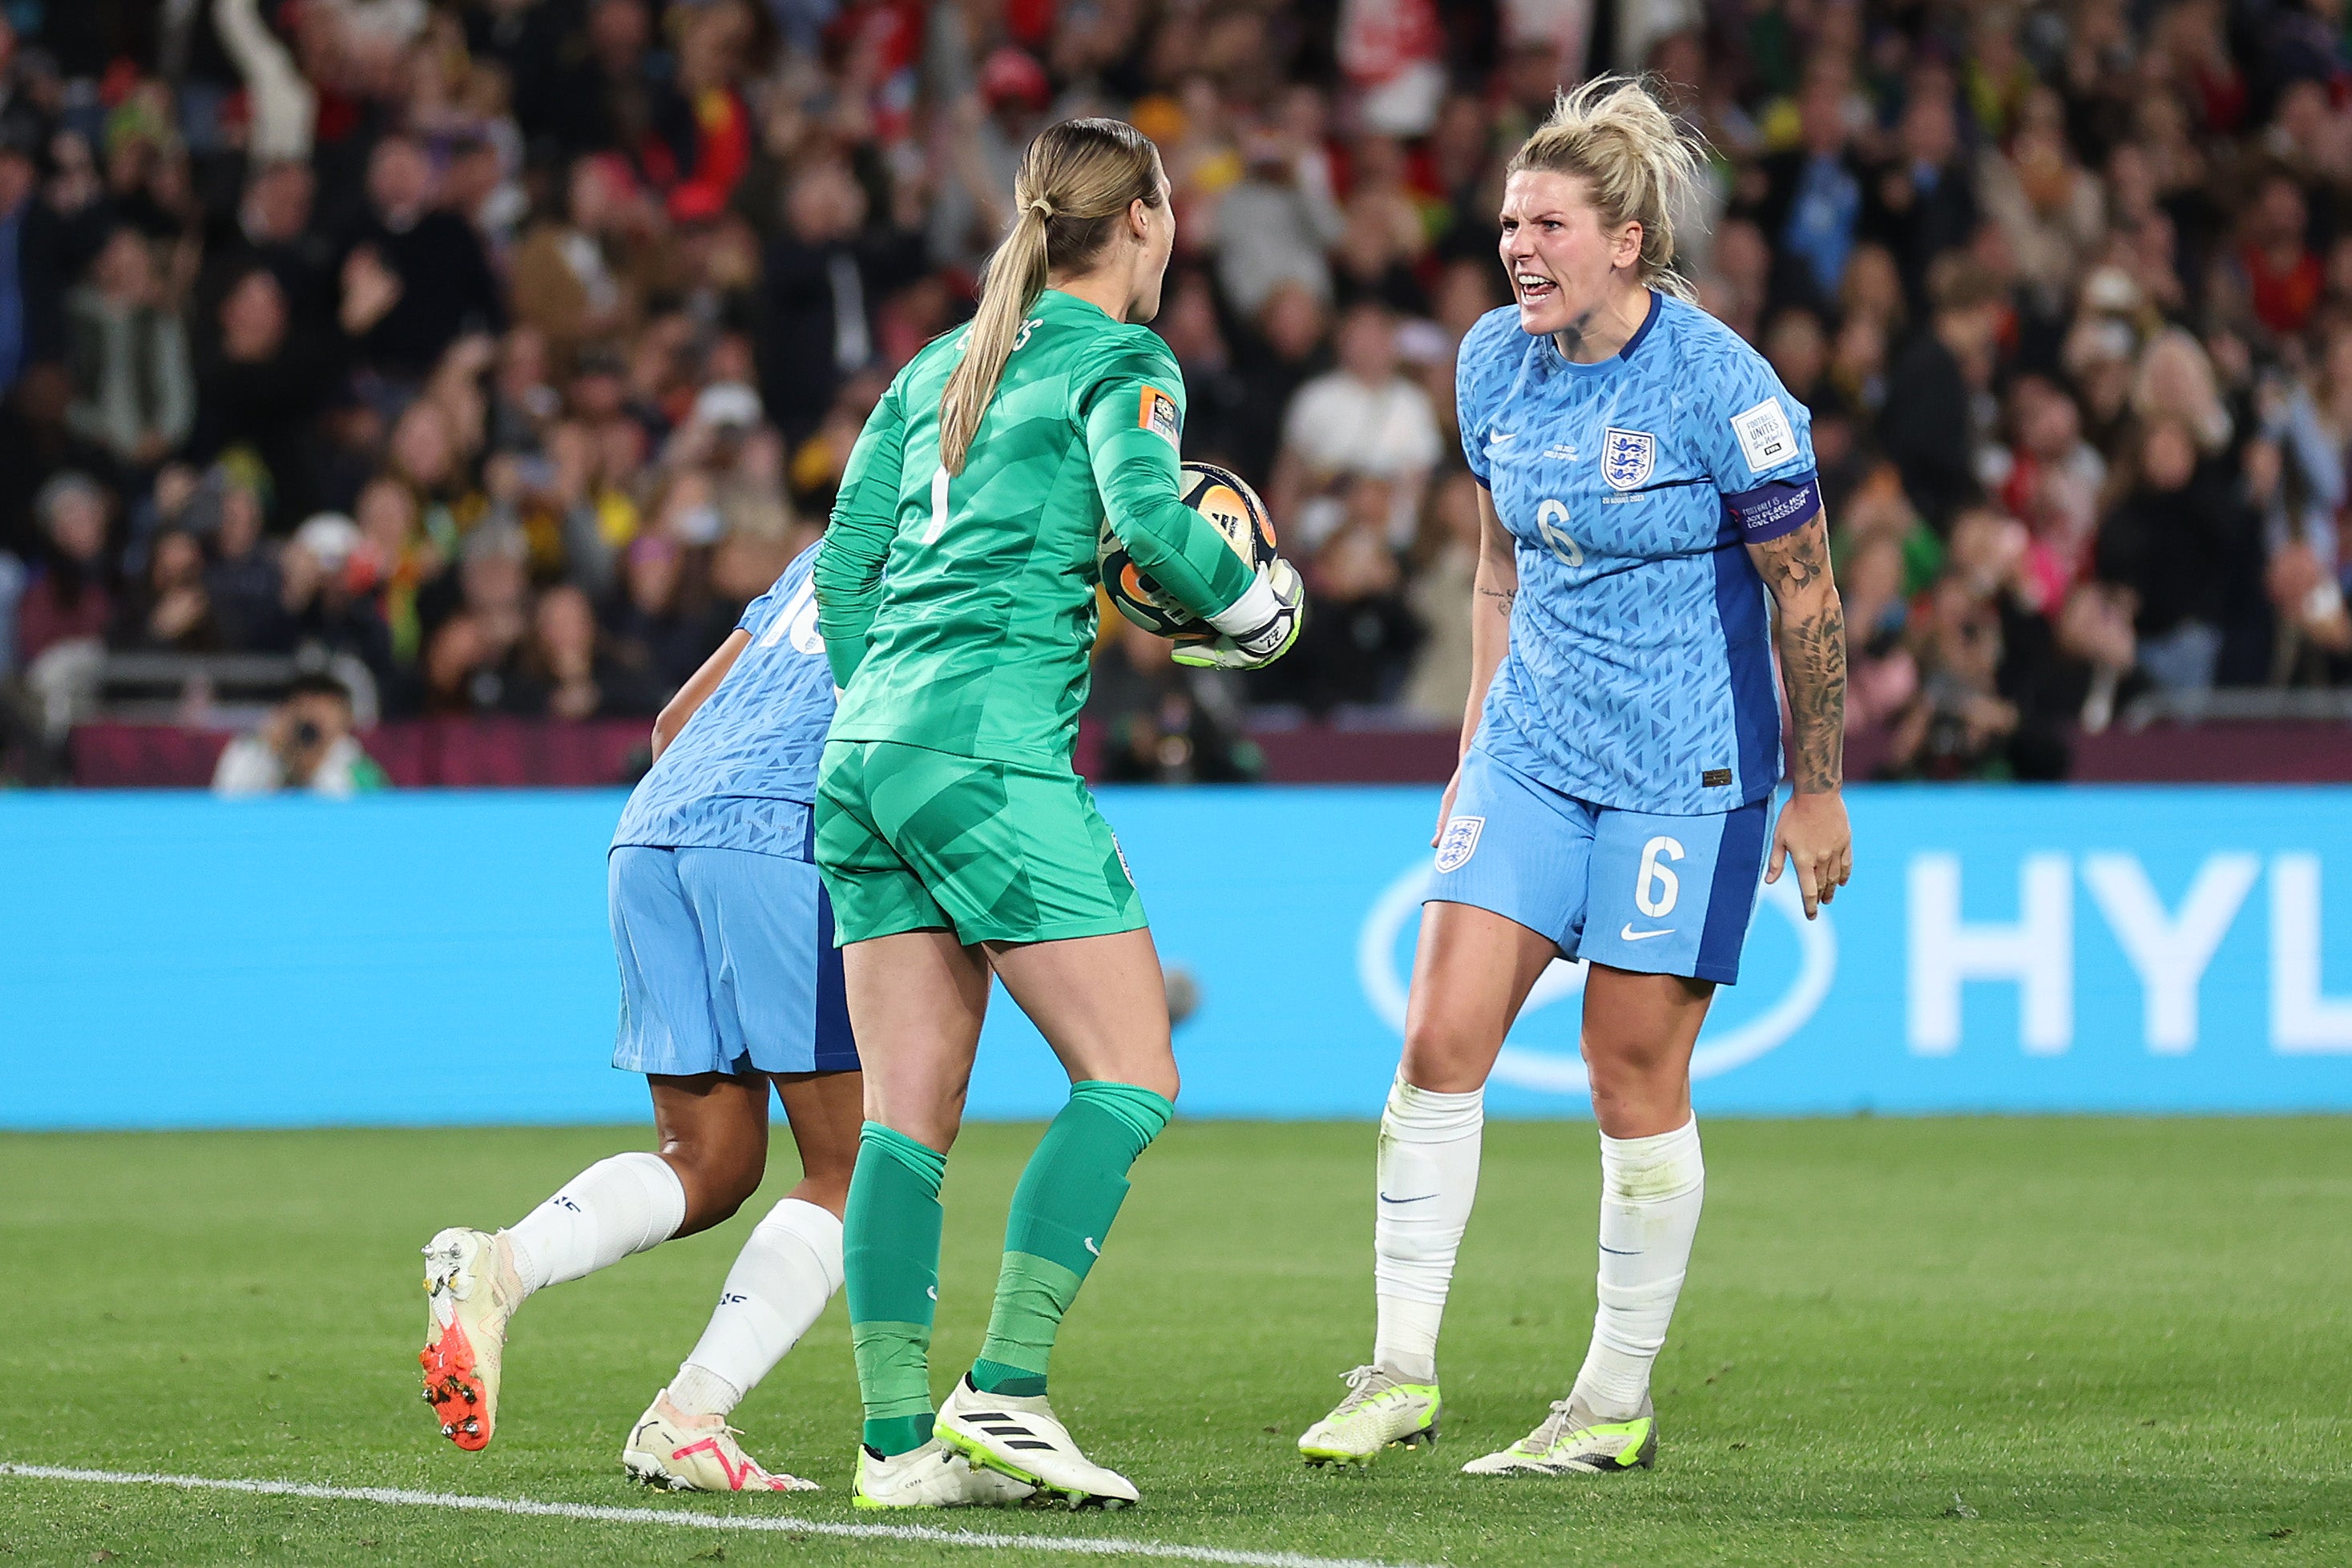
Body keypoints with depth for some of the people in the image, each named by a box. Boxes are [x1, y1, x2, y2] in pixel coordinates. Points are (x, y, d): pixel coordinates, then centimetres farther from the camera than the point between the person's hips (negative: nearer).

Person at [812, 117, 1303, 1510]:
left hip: (866, 756, 8)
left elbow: (842, 565, 19)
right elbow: (1147, 514, -18)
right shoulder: (1118, 359, 0)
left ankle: (897, 1436, 1)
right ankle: (1007, 1386, -14)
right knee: (1132, 1078, -4)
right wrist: (1258, 609, -2)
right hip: (996, 750, -8)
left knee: (909, 1116, 6)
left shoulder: (939, 367, 21)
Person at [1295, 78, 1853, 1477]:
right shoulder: (1496, 363, 2)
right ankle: (1403, 1373, 2)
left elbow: (1807, 595, -9)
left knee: (1635, 1077, -1)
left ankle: (1619, 1403, 12)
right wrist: (1476, 751, 16)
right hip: (1533, 755, 5)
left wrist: (1818, 792, -7)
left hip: (1686, 772, -5)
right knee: (1438, 1042, -5)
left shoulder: (1723, 390, -16)